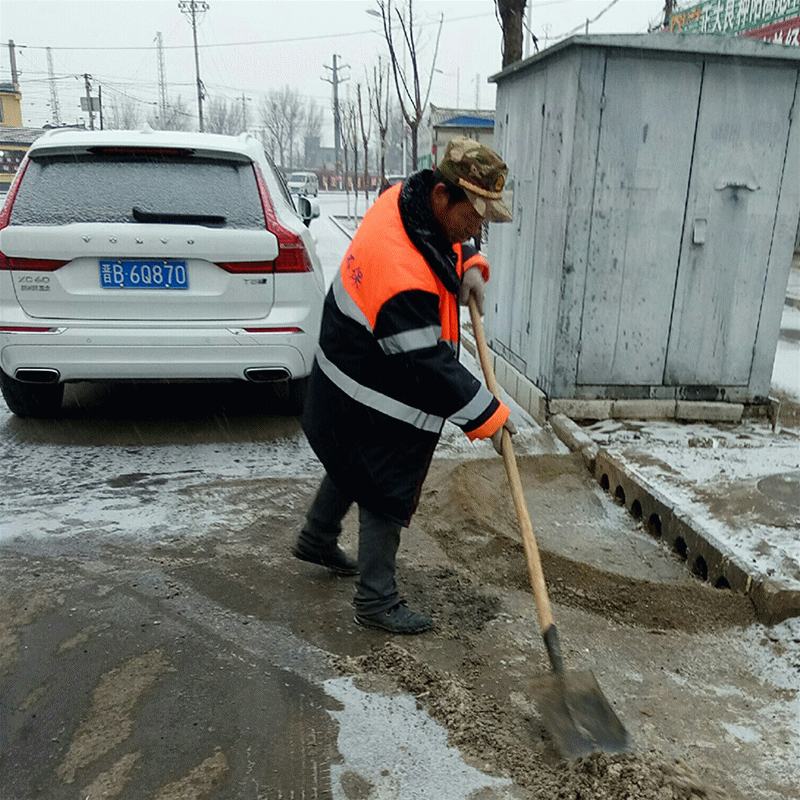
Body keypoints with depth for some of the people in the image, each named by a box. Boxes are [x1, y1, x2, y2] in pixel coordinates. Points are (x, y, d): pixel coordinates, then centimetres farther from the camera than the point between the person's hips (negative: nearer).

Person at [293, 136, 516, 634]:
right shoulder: (402, 275, -37)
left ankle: (317, 540, 51)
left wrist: (470, 264, -4)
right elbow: (429, 363, -31)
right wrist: (488, 415, -22)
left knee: (353, 468, 28)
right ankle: (377, 601, 23)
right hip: (377, 404, -10)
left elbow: (447, 241, 17)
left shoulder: (408, 201, -7)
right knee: (386, 496, 5)